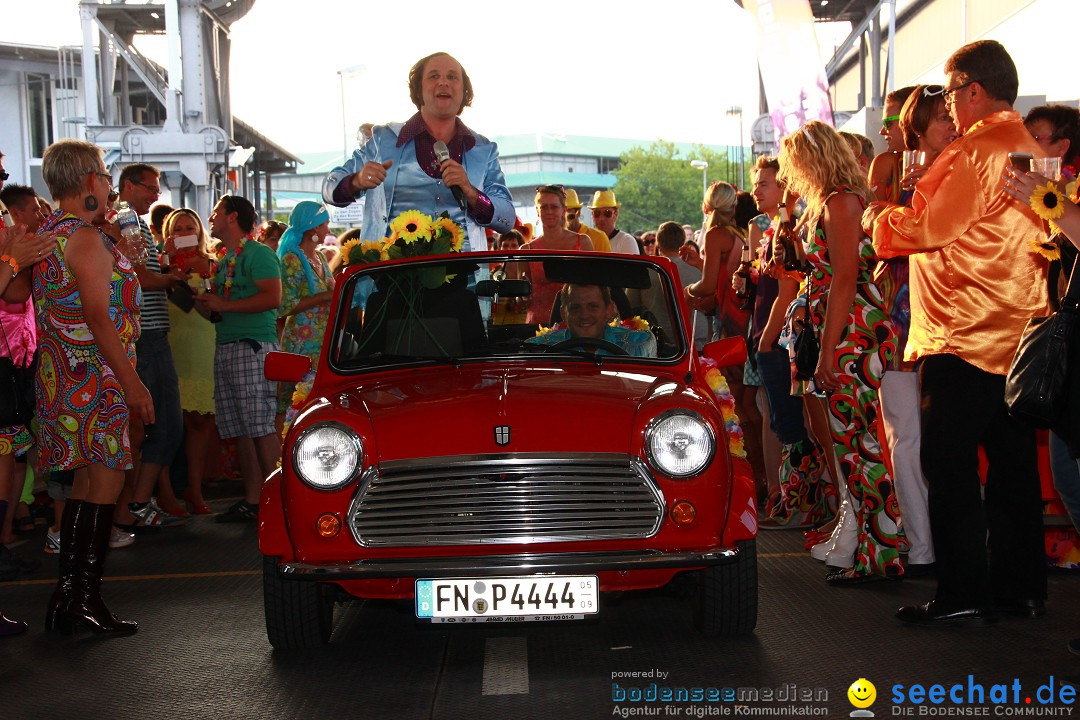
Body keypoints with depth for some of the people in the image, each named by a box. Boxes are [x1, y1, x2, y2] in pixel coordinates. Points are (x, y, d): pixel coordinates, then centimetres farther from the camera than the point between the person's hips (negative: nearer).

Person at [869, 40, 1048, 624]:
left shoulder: (975, 151, -15)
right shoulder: (1030, 151, 15)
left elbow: (928, 228, -13)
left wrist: (877, 220, 5)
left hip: (965, 335, -9)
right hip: (1017, 332, 9)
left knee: (949, 467, -3)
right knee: (1011, 461, 12)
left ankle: (963, 594, -1)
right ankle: (1021, 586, 19)